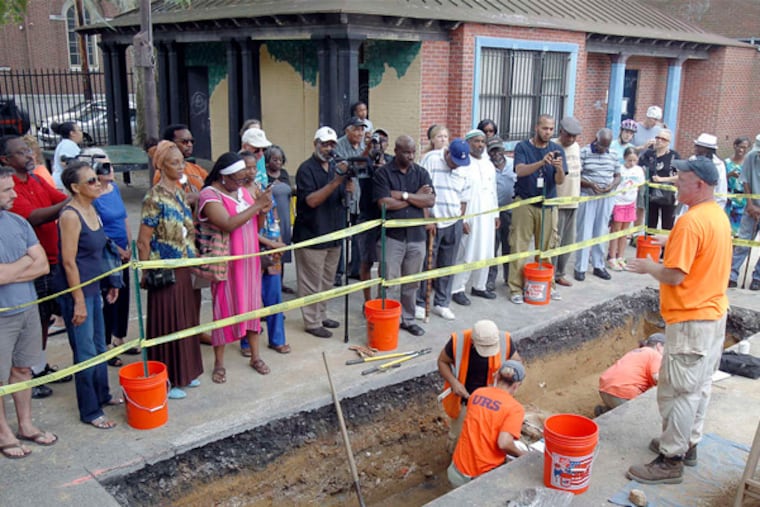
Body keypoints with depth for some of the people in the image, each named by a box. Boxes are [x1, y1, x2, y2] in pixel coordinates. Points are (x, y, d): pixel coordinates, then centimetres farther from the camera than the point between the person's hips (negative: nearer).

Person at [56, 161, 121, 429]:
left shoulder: (91, 209, 7)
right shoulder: (70, 216, -19)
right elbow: (69, 262, -20)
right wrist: (79, 302, -19)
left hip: (93, 287, 9)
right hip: (76, 290, -9)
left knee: (99, 345, 20)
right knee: (86, 352, 1)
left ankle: (102, 394, 37)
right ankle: (90, 411, 13)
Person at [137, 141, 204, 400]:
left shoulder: (180, 193, 8)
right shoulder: (155, 198, -16)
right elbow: (143, 242, -15)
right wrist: (146, 275, -12)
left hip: (183, 269, 8)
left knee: (185, 320, 16)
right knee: (167, 324, 2)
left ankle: (184, 372, 30)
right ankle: (166, 380, 15)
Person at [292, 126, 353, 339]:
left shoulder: (336, 167, 10)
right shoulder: (306, 169, -12)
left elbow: (343, 198, 13)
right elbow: (311, 200, -22)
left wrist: (349, 189, -11)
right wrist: (336, 181, -30)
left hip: (333, 234, 7)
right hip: (311, 235, -7)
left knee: (327, 281, 17)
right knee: (312, 283, 1)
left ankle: (321, 315, 31)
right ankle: (312, 322, 11)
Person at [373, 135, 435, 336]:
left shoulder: (421, 173, 9)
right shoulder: (383, 173, -3)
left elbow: (430, 200, -3)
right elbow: (385, 203, -15)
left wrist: (404, 195, -12)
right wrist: (417, 196, -7)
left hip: (416, 235, 4)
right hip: (392, 235, -4)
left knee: (411, 282, 12)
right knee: (388, 280, -4)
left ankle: (408, 319, 25)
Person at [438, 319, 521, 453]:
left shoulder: (504, 341, -24)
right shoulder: (458, 342, -28)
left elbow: (518, 362, -4)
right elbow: (442, 361, -9)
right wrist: (454, 382, -24)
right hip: (463, 400, 0)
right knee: (457, 439, 20)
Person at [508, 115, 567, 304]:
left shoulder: (557, 150, 4)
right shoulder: (523, 147, -2)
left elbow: (560, 181, -4)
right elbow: (520, 171, -19)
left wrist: (559, 168, -27)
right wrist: (542, 162, -35)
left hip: (548, 205, 3)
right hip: (524, 203, -2)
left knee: (546, 247, 8)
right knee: (519, 247, -2)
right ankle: (516, 288, 3)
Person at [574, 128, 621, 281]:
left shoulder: (613, 155, 8)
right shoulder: (584, 152, -6)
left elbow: (617, 175, 14)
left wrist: (612, 185, -8)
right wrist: (590, 184, -22)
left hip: (606, 198, 4)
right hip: (587, 196, -4)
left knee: (601, 233, 10)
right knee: (584, 233, -1)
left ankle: (598, 265, 20)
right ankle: (580, 268, 6)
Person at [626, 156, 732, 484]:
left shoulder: (691, 222, -23)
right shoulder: (718, 215, 8)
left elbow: (674, 276, -23)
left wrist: (648, 267, -7)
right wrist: (670, 243, 11)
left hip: (691, 319, -10)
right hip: (714, 312, 10)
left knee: (678, 391, -1)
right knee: (699, 386, 19)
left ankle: (670, 461, 8)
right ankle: (688, 444, 32)